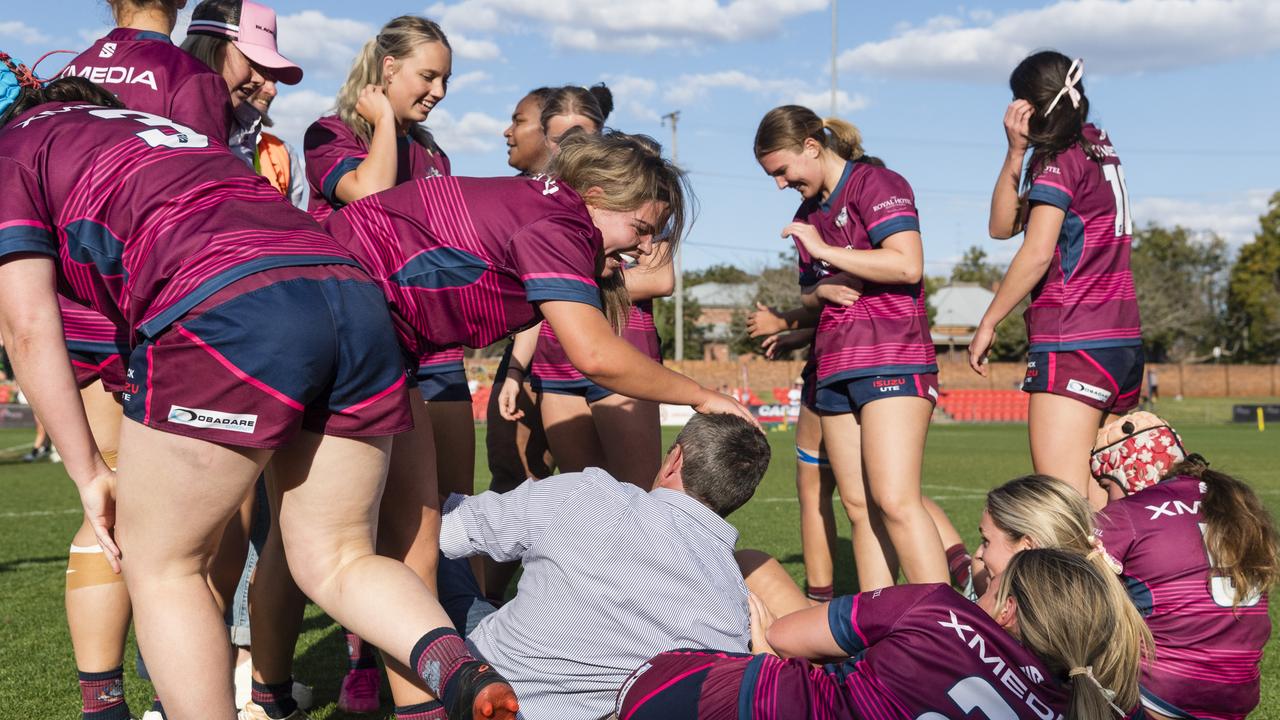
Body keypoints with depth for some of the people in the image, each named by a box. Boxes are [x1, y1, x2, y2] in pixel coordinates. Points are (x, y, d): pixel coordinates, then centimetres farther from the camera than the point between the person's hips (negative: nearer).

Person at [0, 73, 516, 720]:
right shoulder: (157, 128, 38)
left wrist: (89, 472, 10)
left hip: (224, 315, -7)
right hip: (353, 296, 7)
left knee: (159, 563, 12)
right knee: (335, 562, 14)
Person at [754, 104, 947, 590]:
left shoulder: (875, 183, -4)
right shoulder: (808, 212, 21)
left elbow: (907, 265, -18)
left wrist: (824, 250, -11)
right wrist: (821, 291, 3)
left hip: (891, 360, -8)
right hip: (835, 368, 8)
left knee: (894, 500, -18)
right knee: (860, 509, 3)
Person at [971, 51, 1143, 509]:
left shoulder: (1059, 158, -7)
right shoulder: (1099, 149, 17)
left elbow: (1036, 254, -16)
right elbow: (1002, 226, 15)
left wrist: (988, 323, -9)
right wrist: (1016, 152, 5)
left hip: (1072, 344, -9)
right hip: (1122, 341, 9)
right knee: (1101, 504, 12)